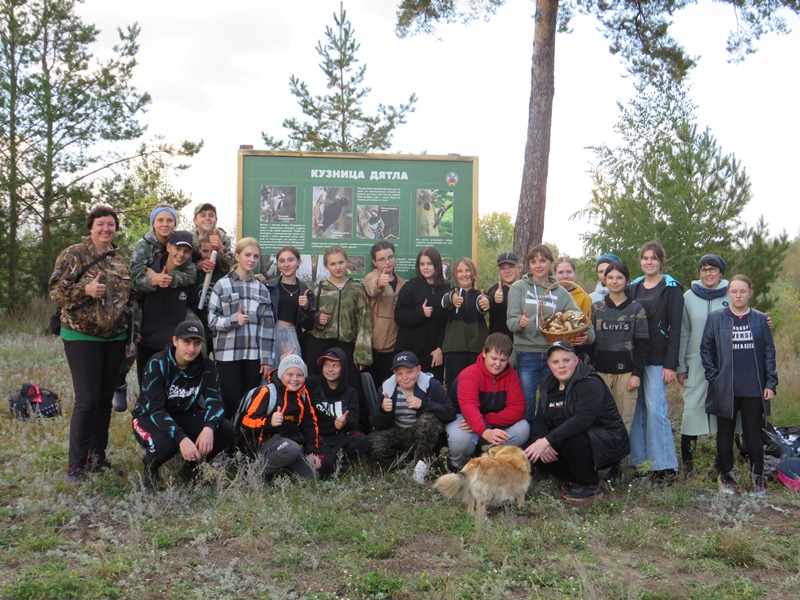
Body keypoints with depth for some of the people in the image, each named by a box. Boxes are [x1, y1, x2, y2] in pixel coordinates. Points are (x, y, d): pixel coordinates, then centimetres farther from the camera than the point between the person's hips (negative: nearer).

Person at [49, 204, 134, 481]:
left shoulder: (119, 261, 13)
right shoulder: (74, 255, -5)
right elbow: (56, 290, -8)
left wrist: (130, 338, 17)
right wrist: (85, 290, -25)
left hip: (115, 338, 6)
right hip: (82, 337, -6)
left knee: (106, 398, 10)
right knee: (87, 399, -9)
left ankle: (97, 456, 22)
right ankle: (76, 465, 2)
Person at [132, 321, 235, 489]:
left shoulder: (206, 366, -9)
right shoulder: (157, 364, -22)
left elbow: (214, 402, -13)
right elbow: (156, 409, -28)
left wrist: (209, 428, -37)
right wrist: (181, 438, -42)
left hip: (184, 416, 4)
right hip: (149, 417, -4)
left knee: (227, 430, -21)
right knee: (166, 444, -38)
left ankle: (190, 467, 5)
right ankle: (149, 467, 1)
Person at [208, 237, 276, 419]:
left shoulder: (261, 289, 10)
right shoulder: (222, 285, 3)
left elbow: (268, 325, 7)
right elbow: (212, 319, 0)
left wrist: (267, 359, 2)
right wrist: (233, 320, -19)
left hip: (254, 355, 3)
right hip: (228, 354, -2)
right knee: (230, 401, -6)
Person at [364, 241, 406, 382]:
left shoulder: (402, 282, 12)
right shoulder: (371, 277, -6)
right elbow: (372, 289, -31)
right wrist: (379, 283, -53)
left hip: (396, 344, 5)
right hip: (376, 344, -5)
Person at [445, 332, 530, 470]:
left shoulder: (511, 375, -6)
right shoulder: (469, 374, -20)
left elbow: (518, 408, -16)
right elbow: (468, 407, -36)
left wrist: (486, 421, -31)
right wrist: (485, 432, -56)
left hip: (496, 426, 4)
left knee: (523, 428, -23)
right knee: (460, 437, -39)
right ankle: (461, 467, -3)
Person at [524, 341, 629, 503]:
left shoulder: (590, 383, -19)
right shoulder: (548, 386, 5)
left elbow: (582, 419, -33)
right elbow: (540, 420, 0)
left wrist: (547, 440, -39)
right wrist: (541, 442, -23)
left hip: (608, 443, -7)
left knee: (571, 439, -36)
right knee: (534, 453, -11)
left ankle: (591, 487, -11)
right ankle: (576, 479, 9)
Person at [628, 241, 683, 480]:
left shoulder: (671, 288, -1)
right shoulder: (633, 288, 14)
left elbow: (675, 328, -6)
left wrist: (670, 364, -12)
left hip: (657, 359, -5)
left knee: (655, 409, -9)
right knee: (636, 409, 5)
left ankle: (663, 465, -2)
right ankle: (640, 459, 13)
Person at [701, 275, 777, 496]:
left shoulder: (760, 319, 3)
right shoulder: (716, 318, -1)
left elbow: (769, 352, 4)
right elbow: (705, 349, 2)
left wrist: (771, 383, -1)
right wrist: (714, 377, -5)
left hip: (753, 388, 0)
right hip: (725, 388, 0)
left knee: (753, 434, 7)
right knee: (725, 433, 10)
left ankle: (758, 477, 19)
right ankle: (726, 475, 22)